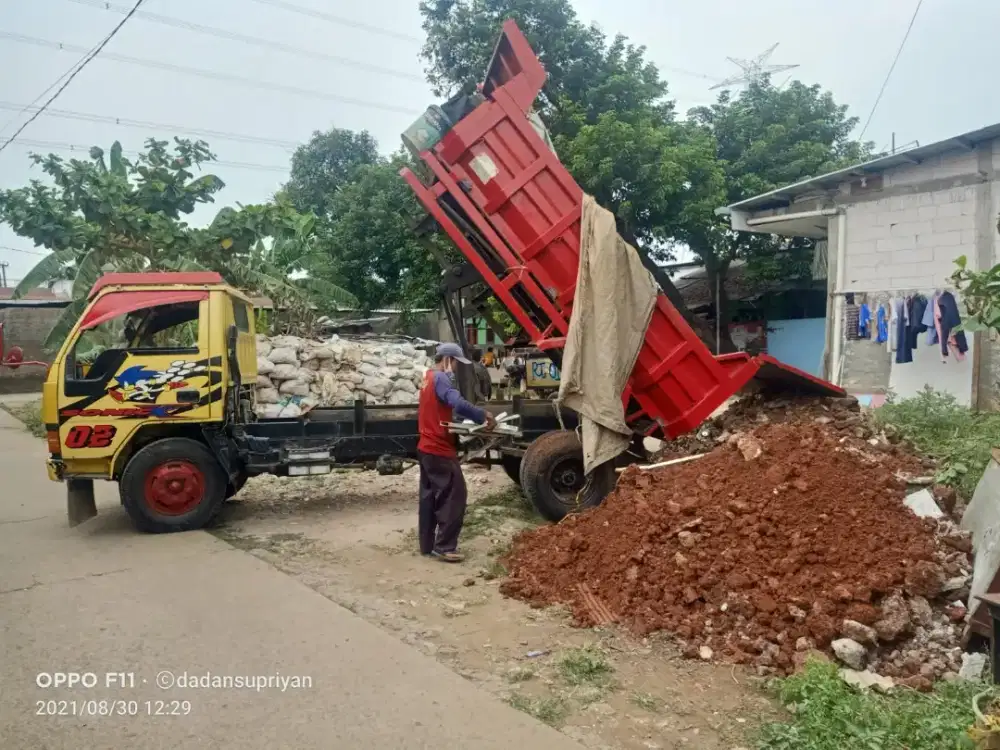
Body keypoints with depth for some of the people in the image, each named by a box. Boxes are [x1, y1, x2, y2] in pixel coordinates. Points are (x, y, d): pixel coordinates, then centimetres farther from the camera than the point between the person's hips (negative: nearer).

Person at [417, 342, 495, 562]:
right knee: (454, 496, -6)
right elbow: (459, 404, -32)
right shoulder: (440, 378, -16)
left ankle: (427, 544, 19)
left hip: (426, 447, 10)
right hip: (439, 449, -10)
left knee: (429, 496, 14)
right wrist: (484, 416, -22)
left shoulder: (428, 378, 15)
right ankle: (444, 547, -4)